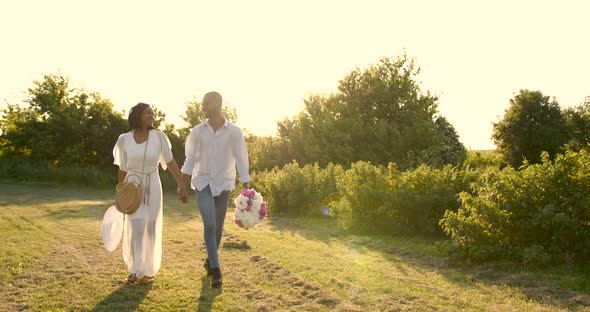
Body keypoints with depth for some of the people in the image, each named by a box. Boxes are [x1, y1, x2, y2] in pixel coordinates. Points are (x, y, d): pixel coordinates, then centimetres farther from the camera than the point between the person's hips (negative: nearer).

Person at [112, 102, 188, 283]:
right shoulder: (124, 140, -6)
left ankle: (148, 269, 22)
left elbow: (170, 162, -3)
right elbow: (123, 169, 4)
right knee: (135, 229, -6)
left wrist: (182, 185, -7)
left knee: (151, 229, 6)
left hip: (152, 187, 0)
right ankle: (135, 270, 9)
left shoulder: (158, 136, -8)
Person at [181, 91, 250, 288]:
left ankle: (210, 261, 33)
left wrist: (245, 187, -8)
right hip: (203, 183, 0)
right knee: (209, 225, -13)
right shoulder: (198, 131, -2)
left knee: (218, 227, 11)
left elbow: (241, 159, -5)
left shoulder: (234, 132, -7)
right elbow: (190, 158, 5)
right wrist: (183, 183, 2)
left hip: (223, 184, 0)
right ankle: (216, 270, -9)